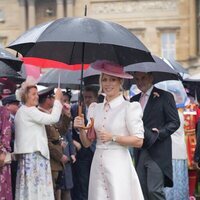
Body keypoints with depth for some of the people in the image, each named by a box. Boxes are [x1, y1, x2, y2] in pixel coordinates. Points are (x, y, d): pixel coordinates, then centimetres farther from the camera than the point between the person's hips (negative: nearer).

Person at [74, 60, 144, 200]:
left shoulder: (129, 108, -4)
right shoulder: (95, 108, 11)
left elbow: (139, 141, -8)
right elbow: (87, 143, 14)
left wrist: (113, 137, -14)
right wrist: (81, 129, -4)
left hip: (118, 164, -4)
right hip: (98, 164, 5)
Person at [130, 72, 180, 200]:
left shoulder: (165, 97, -2)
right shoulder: (134, 100, 16)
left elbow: (175, 122, -5)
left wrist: (158, 134, -17)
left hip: (157, 152, -6)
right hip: (139, 153, 6)